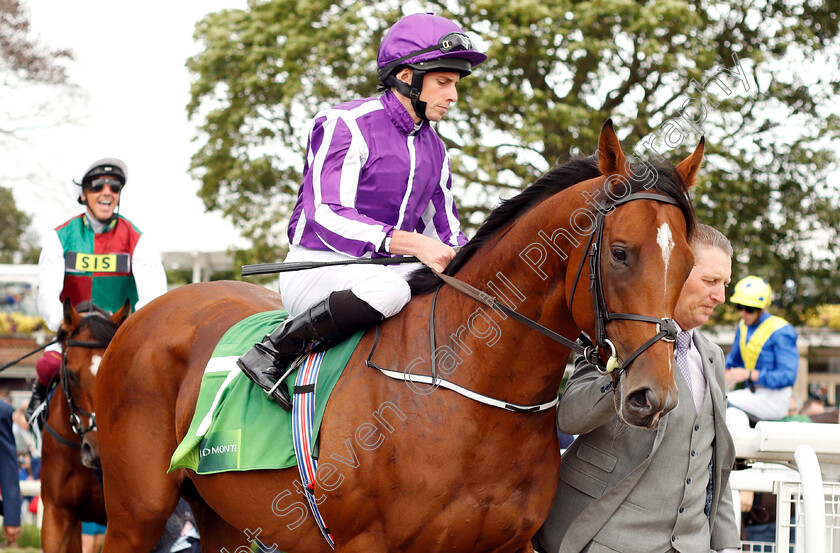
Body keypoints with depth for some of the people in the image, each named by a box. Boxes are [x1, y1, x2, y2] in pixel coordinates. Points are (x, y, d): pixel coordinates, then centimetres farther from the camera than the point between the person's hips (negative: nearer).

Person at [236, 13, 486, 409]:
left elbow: (447, 232, 17)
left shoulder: (434, 149, 14)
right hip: (315, 268, -7)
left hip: (387, 269, 7)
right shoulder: (345, 125, -11)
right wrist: (411, 243, -33)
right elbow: (326, 216, -22)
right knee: (387, 288, -39)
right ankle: (272, 353, -25)